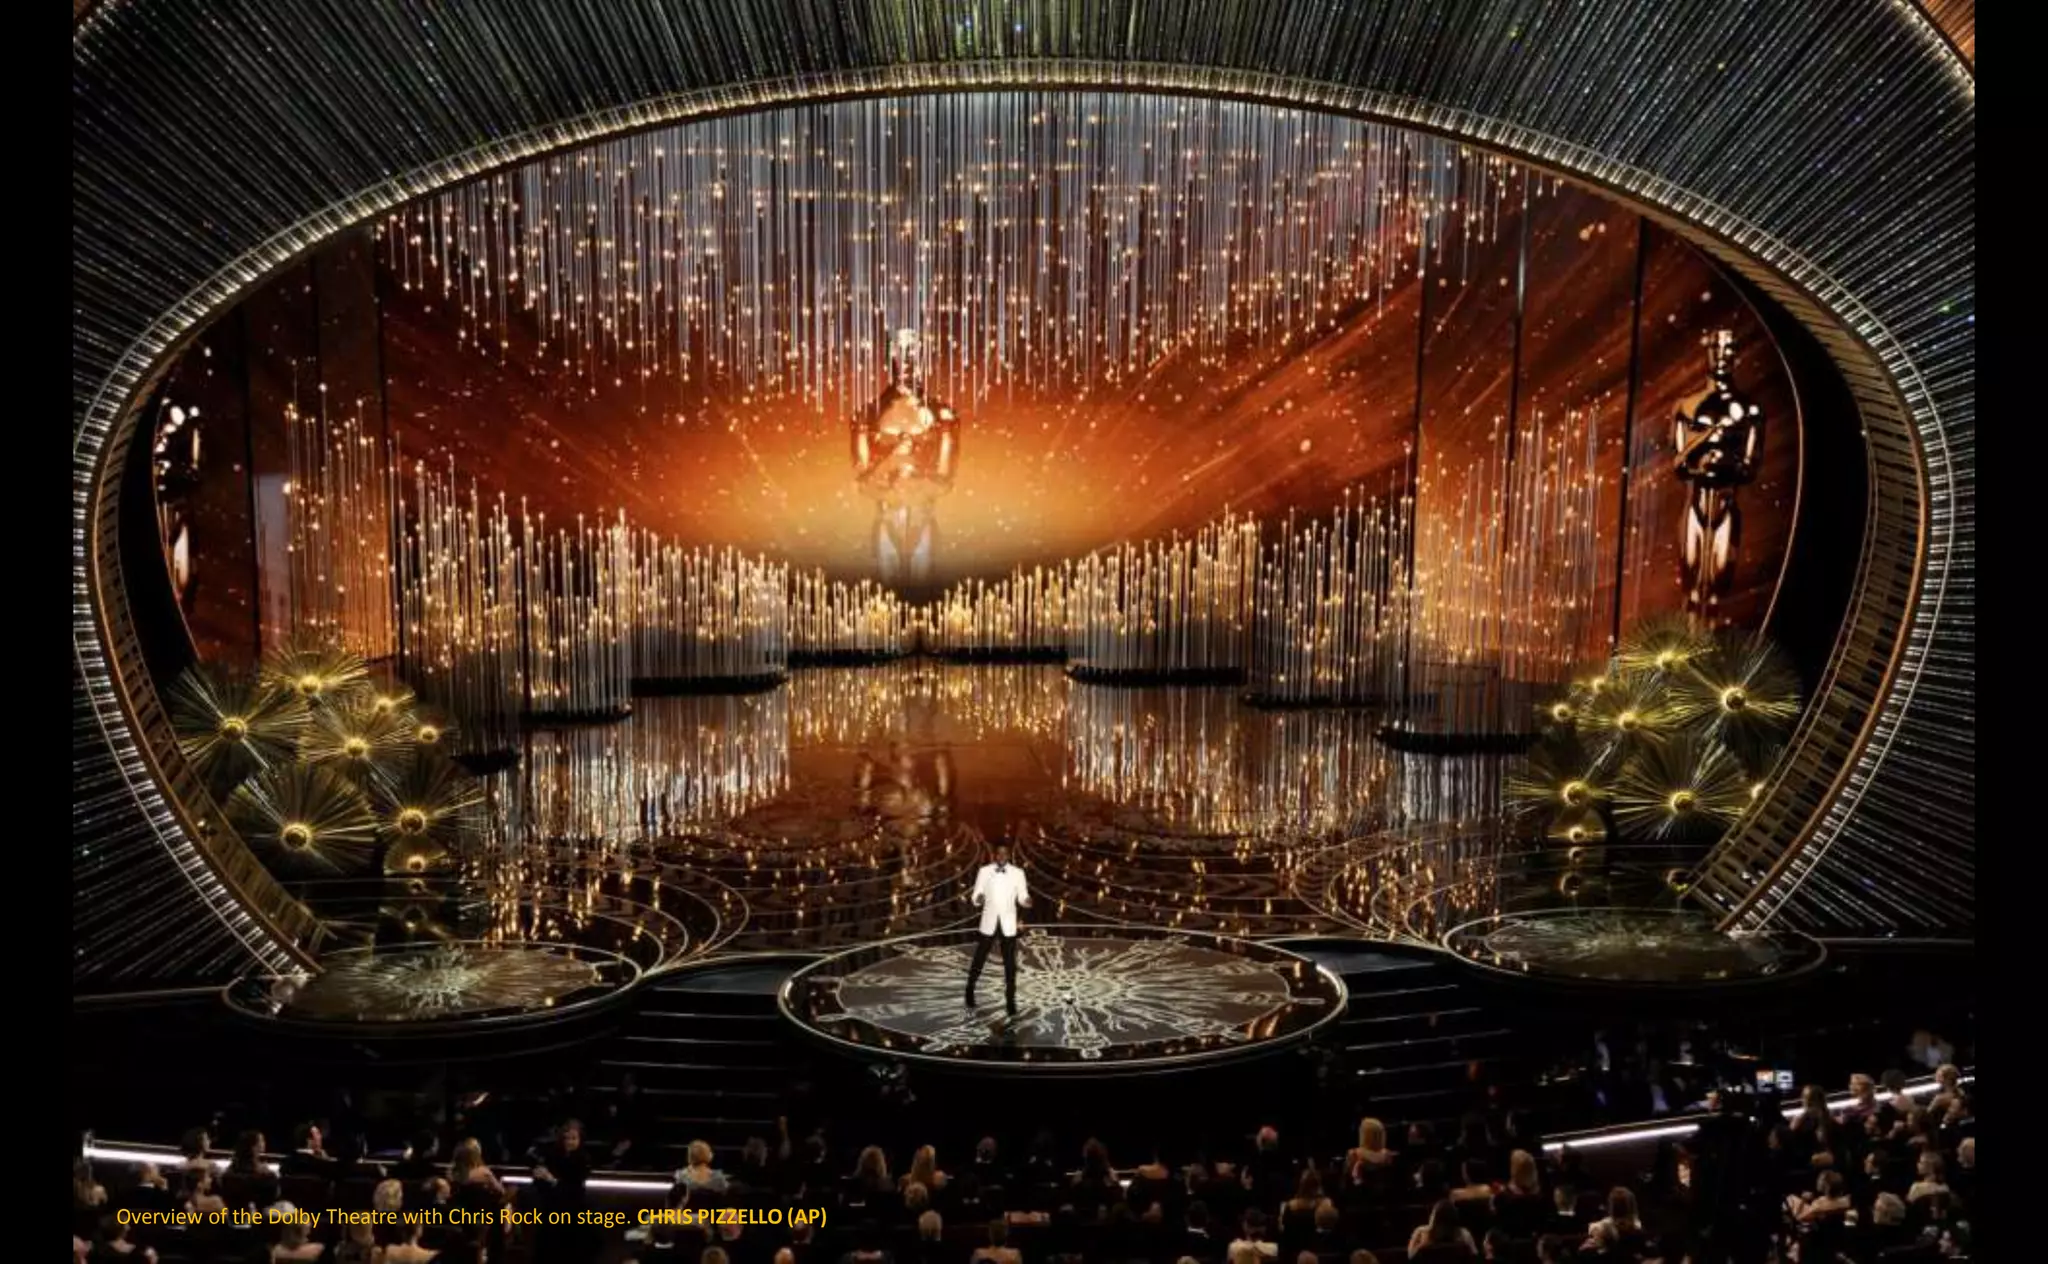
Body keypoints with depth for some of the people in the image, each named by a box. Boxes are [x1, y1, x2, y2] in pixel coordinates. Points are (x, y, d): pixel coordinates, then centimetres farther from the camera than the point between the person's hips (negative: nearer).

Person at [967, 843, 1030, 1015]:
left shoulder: (1018, 873, -2)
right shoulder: (984, 871, -3)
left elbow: (1022, 897, 1)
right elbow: (975, 896, -2)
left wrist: (1027, 901, -22)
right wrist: (978, 899, -25)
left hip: (1008, 924, 0)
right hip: (989, 923, 0)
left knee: (1010, 964, 1)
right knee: (979, 959, 9)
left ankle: (1010, 1001, 9)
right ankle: (970, 989, 32)